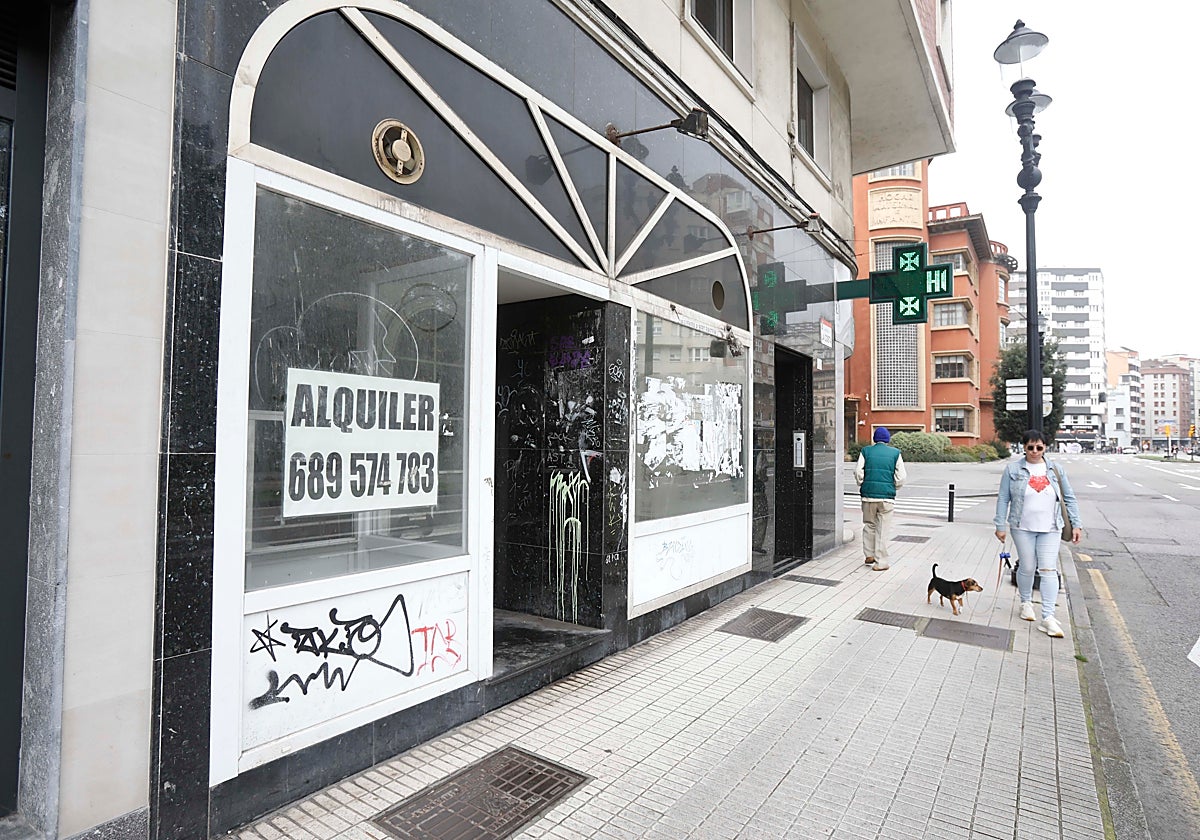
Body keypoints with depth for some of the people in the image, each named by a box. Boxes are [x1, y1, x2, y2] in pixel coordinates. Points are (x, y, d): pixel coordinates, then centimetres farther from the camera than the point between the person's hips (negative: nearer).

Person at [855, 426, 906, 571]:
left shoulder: (866, 451, 3)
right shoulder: (895, 453, 2)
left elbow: (858, 472, -3)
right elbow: (901, 476, -2)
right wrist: (894, 488, 14)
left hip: (868, 494, 1)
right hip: (887, 495, -1)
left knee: (869, 524, 18)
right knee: (882, 528, 4)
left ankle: (869, 555, 21)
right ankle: (880, 562, 7)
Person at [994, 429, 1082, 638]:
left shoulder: (1056, 470, 6)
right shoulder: (1013, 470, -1)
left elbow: (1069, 498, 11)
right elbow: (1003, 499, -1)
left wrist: (1076, 524, 5)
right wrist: (1000, 526, -4)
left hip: (1050, 529, 1)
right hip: (1022, 528, -1)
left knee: (1049, 570, -4)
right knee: (1027, 567, 6)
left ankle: (1048, 617, -3)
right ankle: (1026, 602, 31)